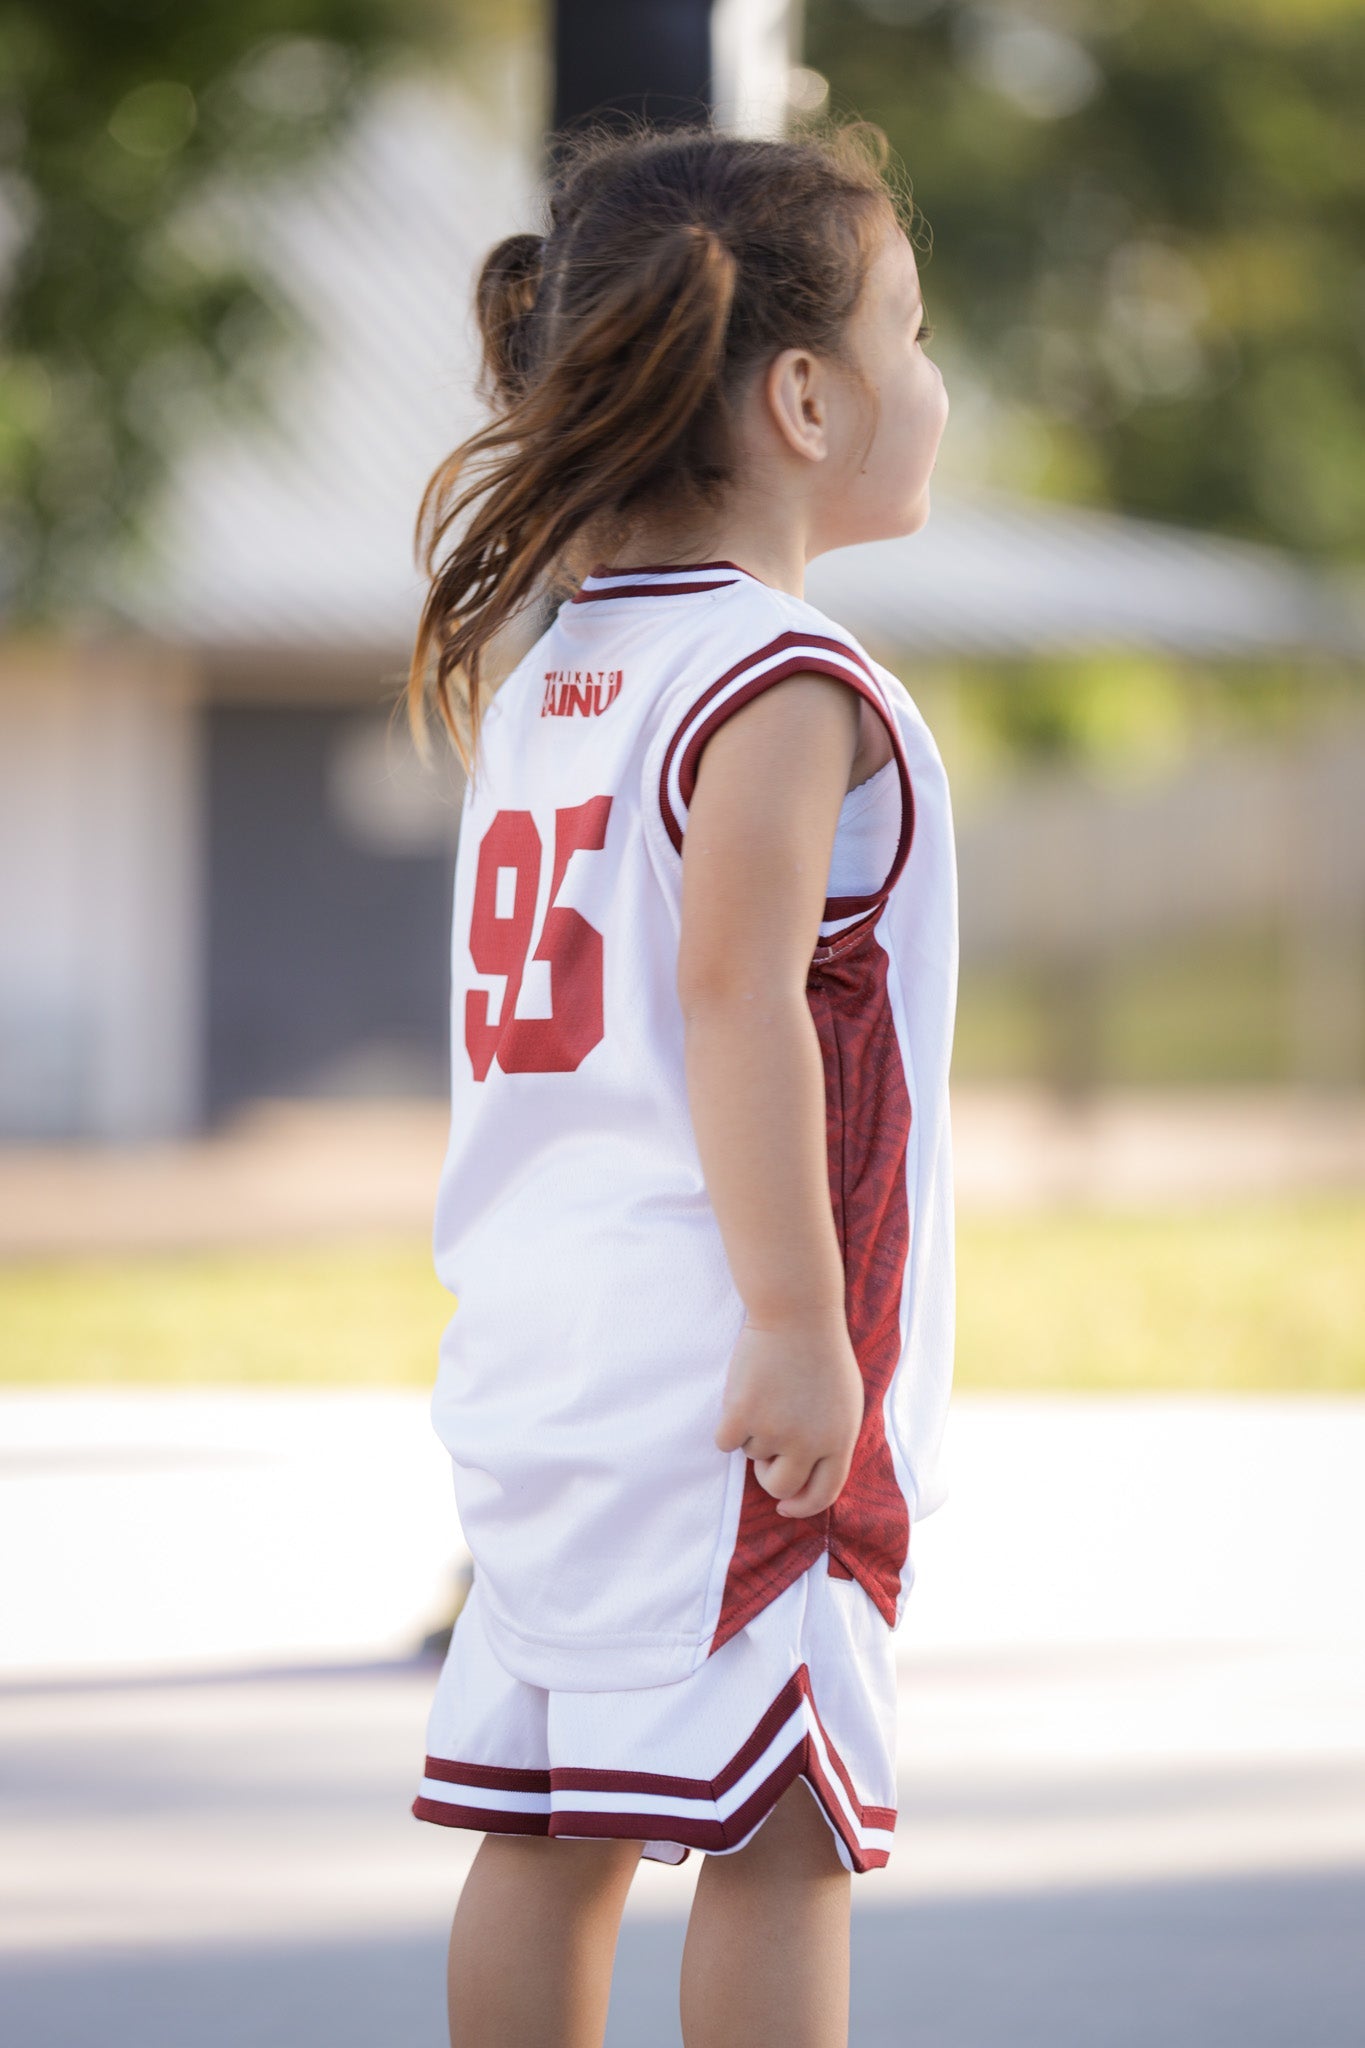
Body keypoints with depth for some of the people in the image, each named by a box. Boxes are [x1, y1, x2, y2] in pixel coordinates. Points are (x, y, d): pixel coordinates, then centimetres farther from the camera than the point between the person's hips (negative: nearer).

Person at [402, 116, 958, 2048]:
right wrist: (798, 1326, -21)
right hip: (710, 1372, -9)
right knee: (779, 1829, -5)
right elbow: (735, 1000, -21)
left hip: (532, 1343, 9)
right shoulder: (785, 687, -12)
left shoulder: (542, 663, 14)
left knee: (542, 1830, 9)